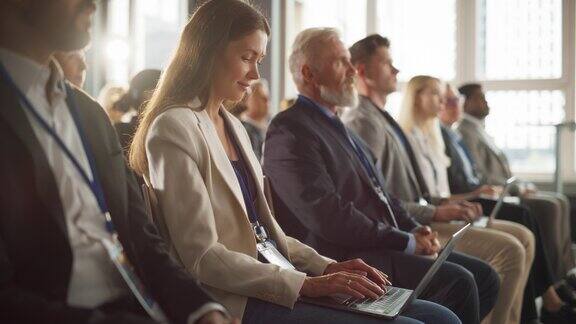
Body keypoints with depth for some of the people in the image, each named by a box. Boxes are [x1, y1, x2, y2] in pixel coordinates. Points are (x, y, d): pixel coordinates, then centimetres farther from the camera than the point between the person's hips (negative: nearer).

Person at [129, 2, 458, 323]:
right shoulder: (174, 129, -10)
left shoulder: (234, 127, 17)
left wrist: (327, 267, 3)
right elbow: (202, 257, -16)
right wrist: (307, 284, -18)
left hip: (277, 279, 9)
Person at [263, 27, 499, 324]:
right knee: (458, 283, -22)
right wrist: (406, 241, -14)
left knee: (484, 277, 3)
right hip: (346, 259, -10)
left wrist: (415, 229, 5)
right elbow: (330, 218, -21)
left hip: (380, 247, 10)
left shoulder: (337, 127, 21)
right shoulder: (289, 132, -12)